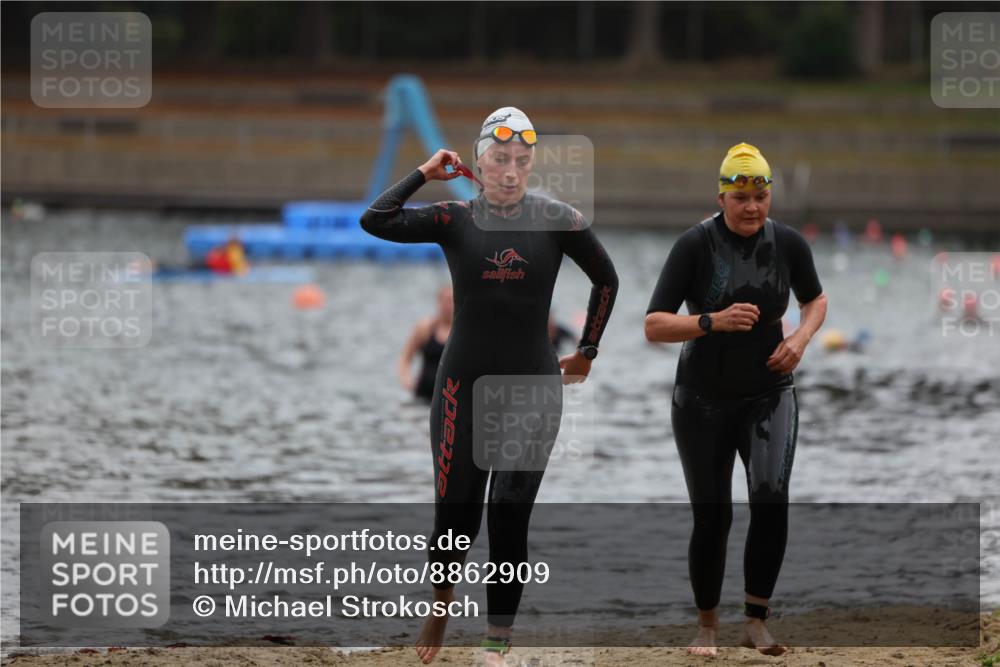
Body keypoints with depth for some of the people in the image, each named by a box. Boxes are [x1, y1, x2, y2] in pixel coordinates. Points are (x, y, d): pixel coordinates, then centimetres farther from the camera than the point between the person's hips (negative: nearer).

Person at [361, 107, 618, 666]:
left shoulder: (558, 220, 0)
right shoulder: (455, 219, -1)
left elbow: (607, 280, 12)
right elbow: (376, 221, -14)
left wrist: (587, 352, 14)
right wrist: (426, 173, -6)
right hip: (464, 384, 0)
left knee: (509, 523, -2)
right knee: (456, 516, 0)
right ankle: (443, 598, 31)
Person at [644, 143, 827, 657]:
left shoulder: (787, 243, -6)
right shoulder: (695, 245, -15)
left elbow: (815, 300, 15)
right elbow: (653, 326, -17)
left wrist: (802, 336, -6)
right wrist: (714, 322, -31)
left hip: (769, 396, 1)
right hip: (703, 400, -1)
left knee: (771, 498, -20)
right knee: (711, 517, 3)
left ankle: (755, 621, -9)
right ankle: (707, 625, 23)